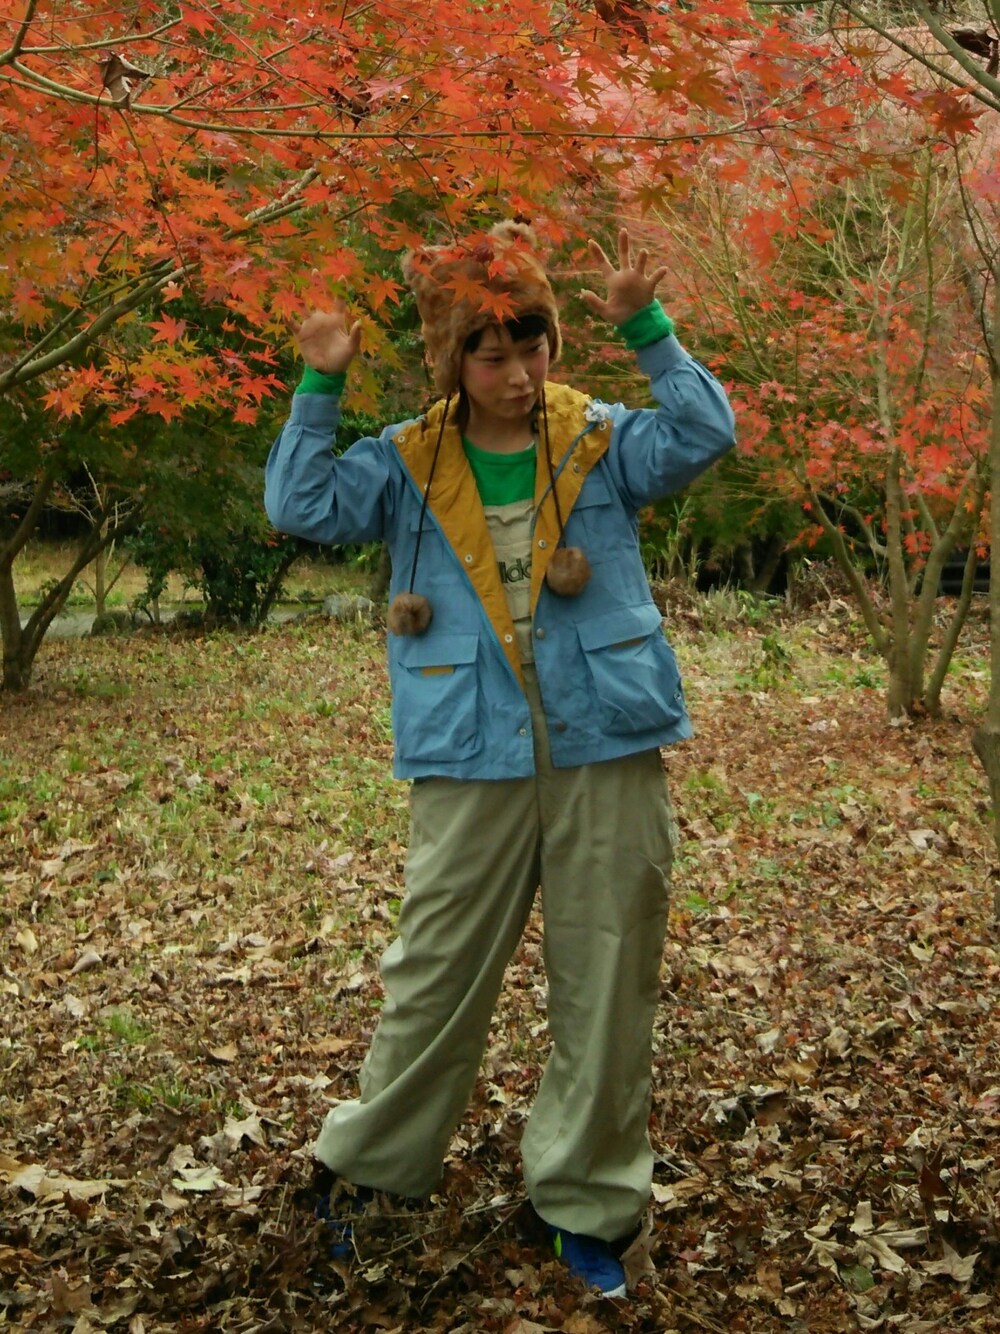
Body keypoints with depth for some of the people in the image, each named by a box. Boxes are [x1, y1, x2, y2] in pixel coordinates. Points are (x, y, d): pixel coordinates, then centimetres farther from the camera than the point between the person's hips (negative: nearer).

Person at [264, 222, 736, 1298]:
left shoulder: (601, 441, 3)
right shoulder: (408, 465, 4)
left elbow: (705, 432, -9)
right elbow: (301, 505, -4)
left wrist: (646, 330, -17)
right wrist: (320, 387, -9)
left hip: (607, 758, 0)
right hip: (473, 766, 0)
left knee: (606, 983, 7)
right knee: (435, 976, 9)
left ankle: (585, 1202, 22)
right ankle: (372, 1165, 30)